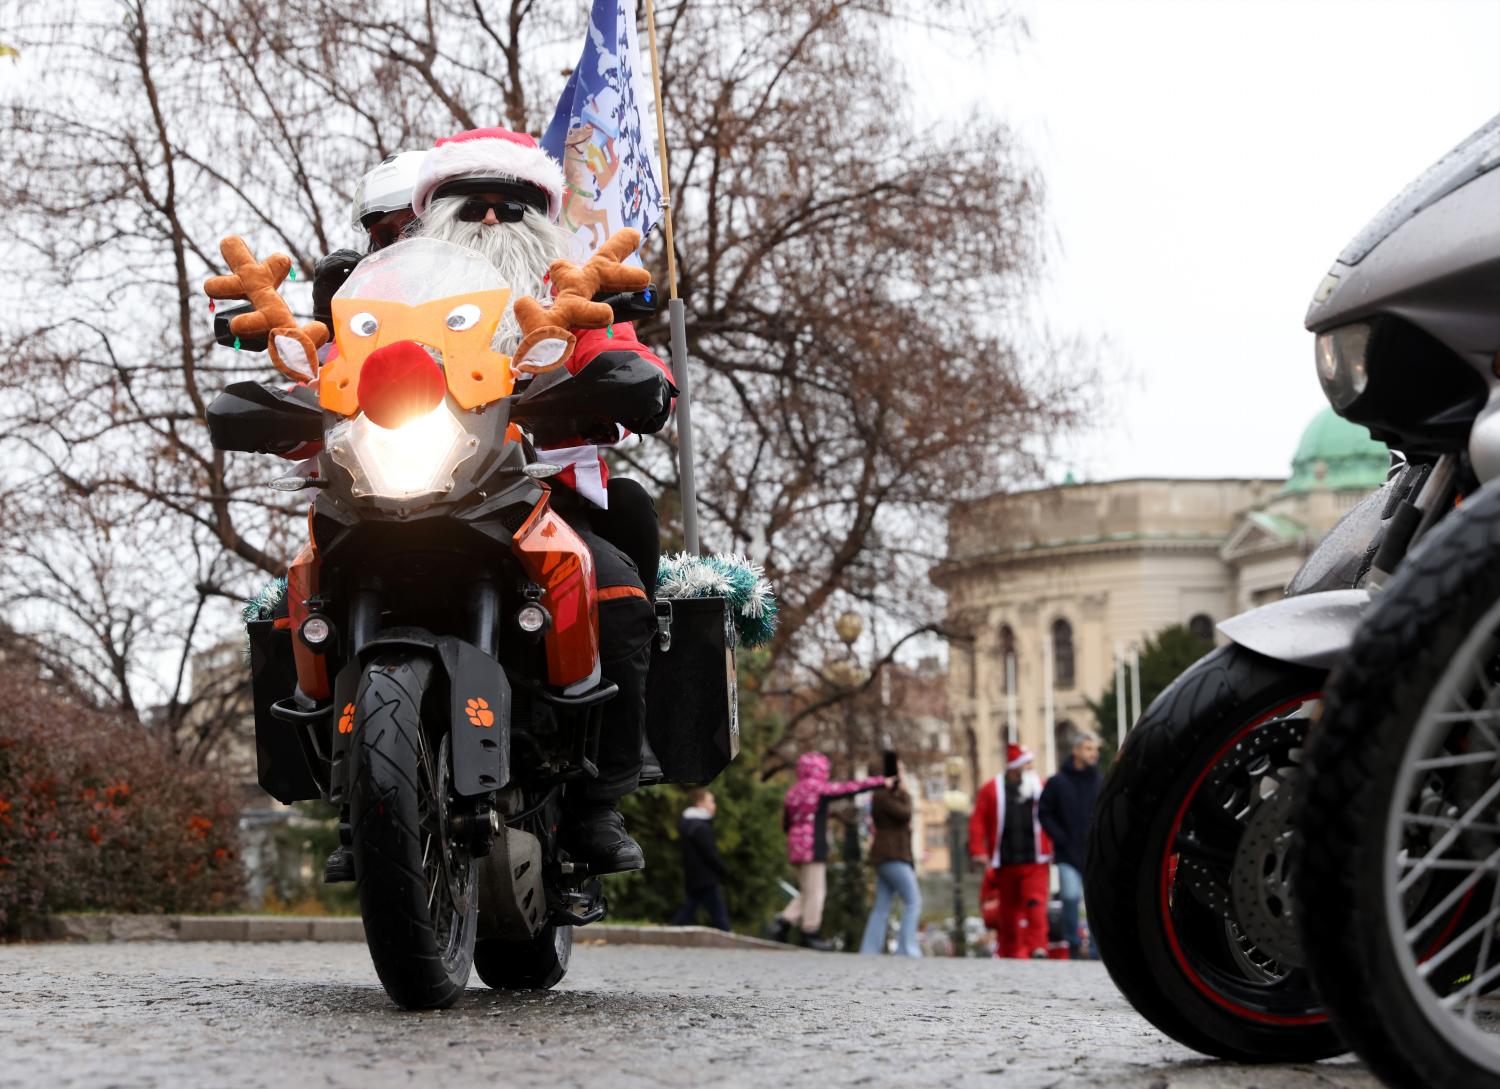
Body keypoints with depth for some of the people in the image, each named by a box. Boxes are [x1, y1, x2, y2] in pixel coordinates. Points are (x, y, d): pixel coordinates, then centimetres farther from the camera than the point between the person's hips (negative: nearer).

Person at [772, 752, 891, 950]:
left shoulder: (794, 791, 15)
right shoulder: (819, 788, -8)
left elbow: (786, 822, 19)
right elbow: (852, 788, -8)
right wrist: (881, 781, -3)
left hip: (796, 844, 8)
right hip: (813, 845, -8)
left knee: (807, 891, 15)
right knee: (815, 890, -4)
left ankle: (784, 922, 4)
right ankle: (810, 933, -3)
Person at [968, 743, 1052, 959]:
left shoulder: (1040, 788, 8)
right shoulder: (992, 790, 5)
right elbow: (977, 821, 2)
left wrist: (1054, 851, 3)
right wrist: (978, 851, -7)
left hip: (1035, 862, -1)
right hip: (1004, 862, 1)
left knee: (1036, 904, -15)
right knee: (1008, 909, 9)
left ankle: (1037, 947, -19)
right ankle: (1009, 951, 20)